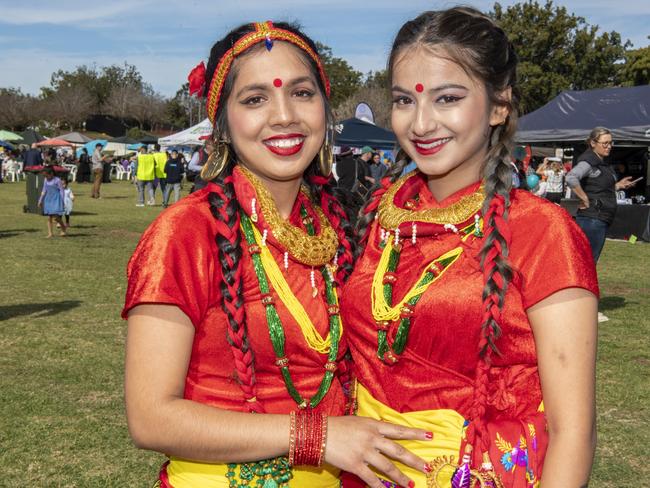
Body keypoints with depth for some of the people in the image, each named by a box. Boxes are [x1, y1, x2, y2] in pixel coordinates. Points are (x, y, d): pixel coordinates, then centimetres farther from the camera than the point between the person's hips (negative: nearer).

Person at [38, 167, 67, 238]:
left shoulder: (57, 180, -8)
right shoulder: (46, 180, 10)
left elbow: (61, 191, -8)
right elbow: (44, 191, 18)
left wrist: (62, 201, -13)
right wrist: (40, 200, 18)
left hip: (56, 200, -6)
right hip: (48, 200, 6)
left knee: (55, 217, -13)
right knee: (49, 218, 3)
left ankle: (63, 229, 8)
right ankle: (50, 233, 6)